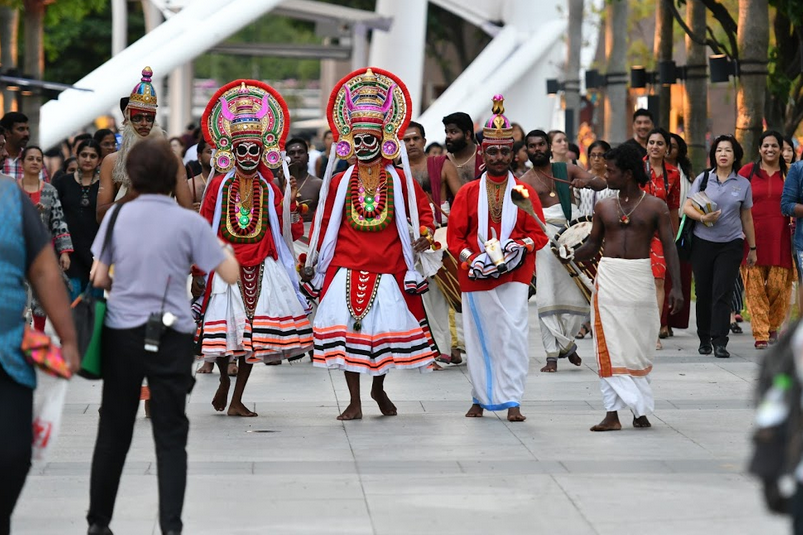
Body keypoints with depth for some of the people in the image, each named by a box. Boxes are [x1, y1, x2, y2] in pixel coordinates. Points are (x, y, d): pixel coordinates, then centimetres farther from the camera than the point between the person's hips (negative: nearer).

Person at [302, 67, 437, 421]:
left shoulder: (400, 181, 4)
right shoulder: (339, 183, 7)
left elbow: (423, 212, 10)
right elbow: (324, 223, 11)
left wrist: (423, 236, -10)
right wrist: (311, 260, 8)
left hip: (388, 269, 0)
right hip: (346, 269, 1)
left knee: (388, 329, 3)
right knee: (348, 329, -4)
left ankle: (379, 387, 30)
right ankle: (354, 401, 4)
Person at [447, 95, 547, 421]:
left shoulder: (524, 192, 6)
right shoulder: (468, 193, 7)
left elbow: (538, 233, 5)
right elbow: (455, 235, 5)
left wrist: (521, 247, -14)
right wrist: (470, 258, -11)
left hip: (514, 275, -1)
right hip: (476, 274, 1)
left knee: (513, 332, -11)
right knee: (480, 335, 5)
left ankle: (512, 401, -10)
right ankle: (480, 398, 18)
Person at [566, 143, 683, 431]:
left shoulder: (655, 207, 2)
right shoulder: (604, 207, 10)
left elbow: (669, 246, -1)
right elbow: (593, 244, 14)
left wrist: (676, 286, -8)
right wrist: (572, 255, -7)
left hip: (640, 278, -2)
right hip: (608, 276, 2)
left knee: (639, 345, 3)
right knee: (610, 345, -5)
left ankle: (639, 410, 13)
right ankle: (613, 412, -6)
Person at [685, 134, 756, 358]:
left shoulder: (743, 184, 5)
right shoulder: (703, 179, 3)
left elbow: (747, 218, 12)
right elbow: (687, 208, 1)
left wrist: (752, 248, 14)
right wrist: (703, 218, -18)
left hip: (731, 244, -1)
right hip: (703, 242, 1)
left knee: (722, 293, -9)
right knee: (703, 293, 4)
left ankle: (719, 342, -11)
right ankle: (704, 339, 17)